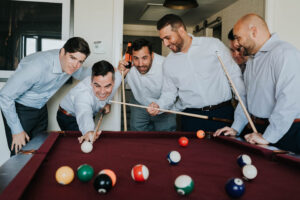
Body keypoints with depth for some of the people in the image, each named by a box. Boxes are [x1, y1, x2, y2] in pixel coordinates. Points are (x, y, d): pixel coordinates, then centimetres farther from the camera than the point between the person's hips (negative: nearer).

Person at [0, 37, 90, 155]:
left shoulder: (69, 65, -13)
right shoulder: (38, 66, -36)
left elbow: (80, 74, 14)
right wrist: (17, 131, -22)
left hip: (41, 109, 7)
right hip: (19, 109, -6)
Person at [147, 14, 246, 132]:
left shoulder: (214, 45, -2)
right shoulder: (169, 62, 8)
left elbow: (234, 75, 0)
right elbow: (169, 93, 12)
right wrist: (158, 106, -9)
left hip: (222, 113, -2)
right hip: (191, 119, 2)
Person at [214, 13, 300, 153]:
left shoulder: (285, 53, -18)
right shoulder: (251, 59, 14)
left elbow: (289, 101, -27)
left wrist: (267, 137, -23)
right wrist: (236, 128, 11)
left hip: (283, 131, -8)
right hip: (255, 129, 8)